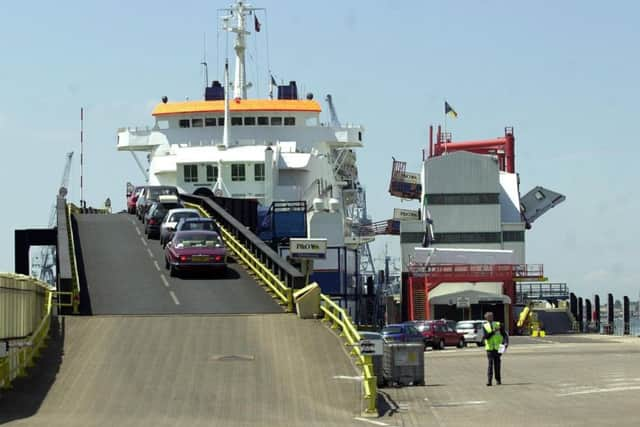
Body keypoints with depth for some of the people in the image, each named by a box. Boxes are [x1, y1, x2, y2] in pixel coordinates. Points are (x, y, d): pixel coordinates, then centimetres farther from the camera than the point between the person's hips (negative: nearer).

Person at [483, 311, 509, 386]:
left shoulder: (498, 325, 7)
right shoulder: (485, 327, 4)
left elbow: (504, 335, 6)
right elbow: (485, 337, -10)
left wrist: (506, 342, -10)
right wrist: (493, 331, -18)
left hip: (498, 348, 1)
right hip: (490, 348, -1)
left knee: (497, 364, 3)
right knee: (490, 364, -10)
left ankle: (498, 380, 13)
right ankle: (489, 380, -12)